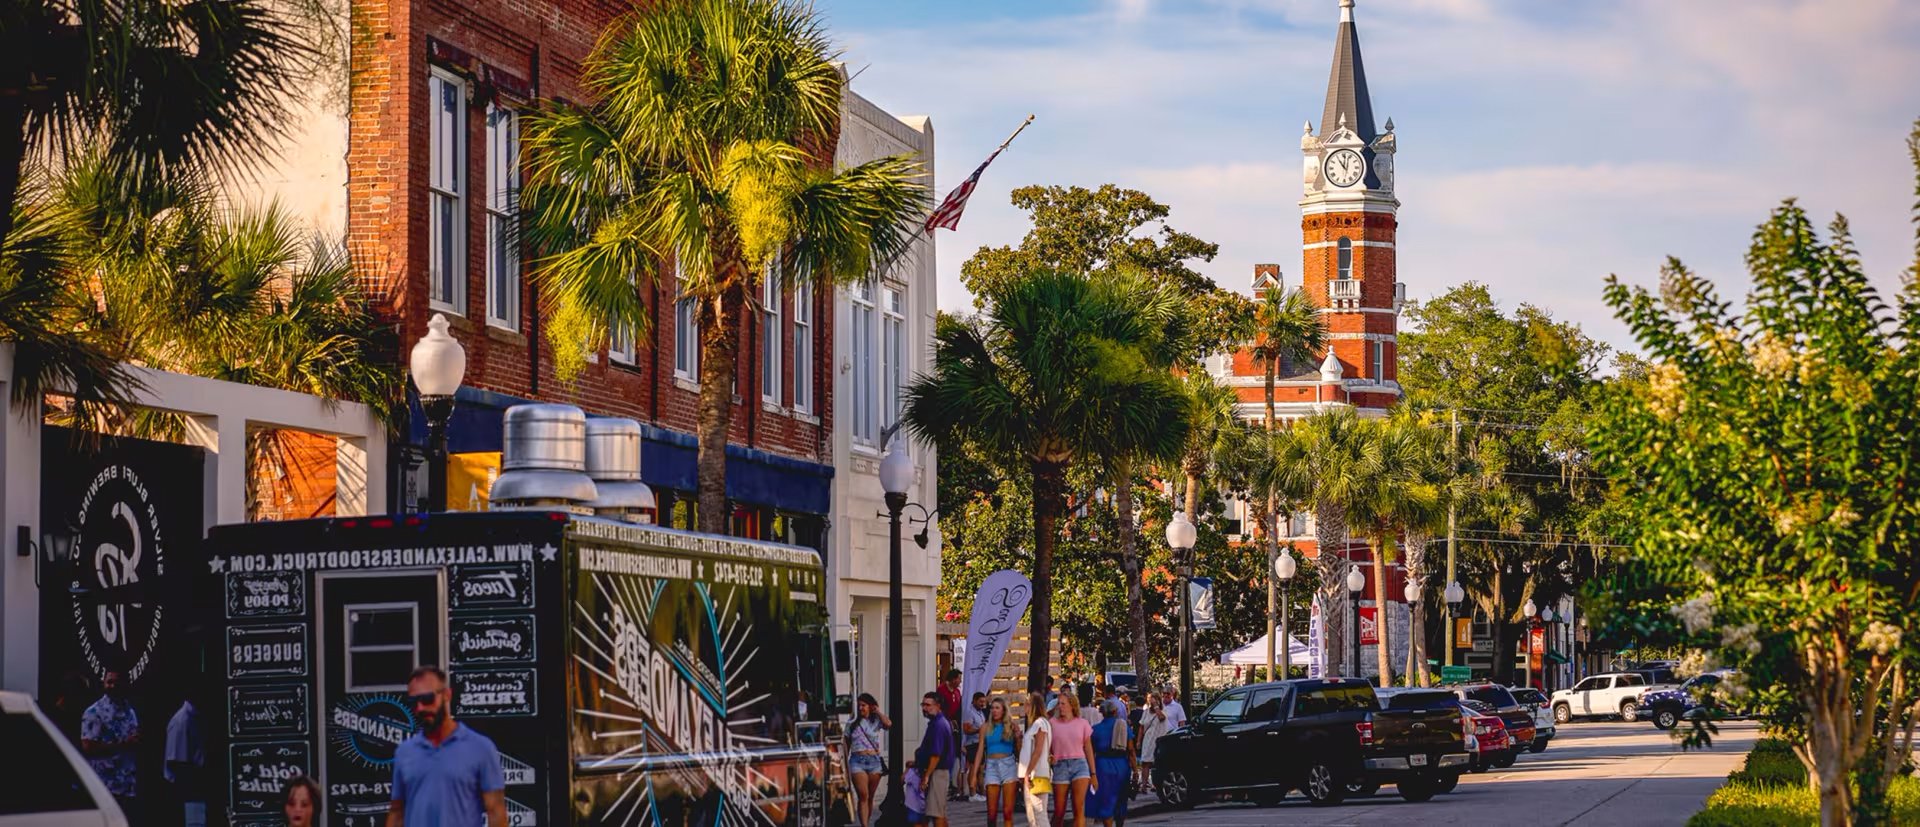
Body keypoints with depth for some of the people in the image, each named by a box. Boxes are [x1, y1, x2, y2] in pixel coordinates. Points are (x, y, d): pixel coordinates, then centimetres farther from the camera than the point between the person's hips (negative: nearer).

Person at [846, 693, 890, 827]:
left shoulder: (875, 721, 5)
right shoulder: (852, 724, 8)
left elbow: (888, 724, -18)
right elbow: (846, 747, 11)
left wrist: (878, 711, -5)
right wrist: (845, 767, 9)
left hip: (874, 761, 1)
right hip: (857, 761, -1)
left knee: (870, 797, 8)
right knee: (863, 796, -13)